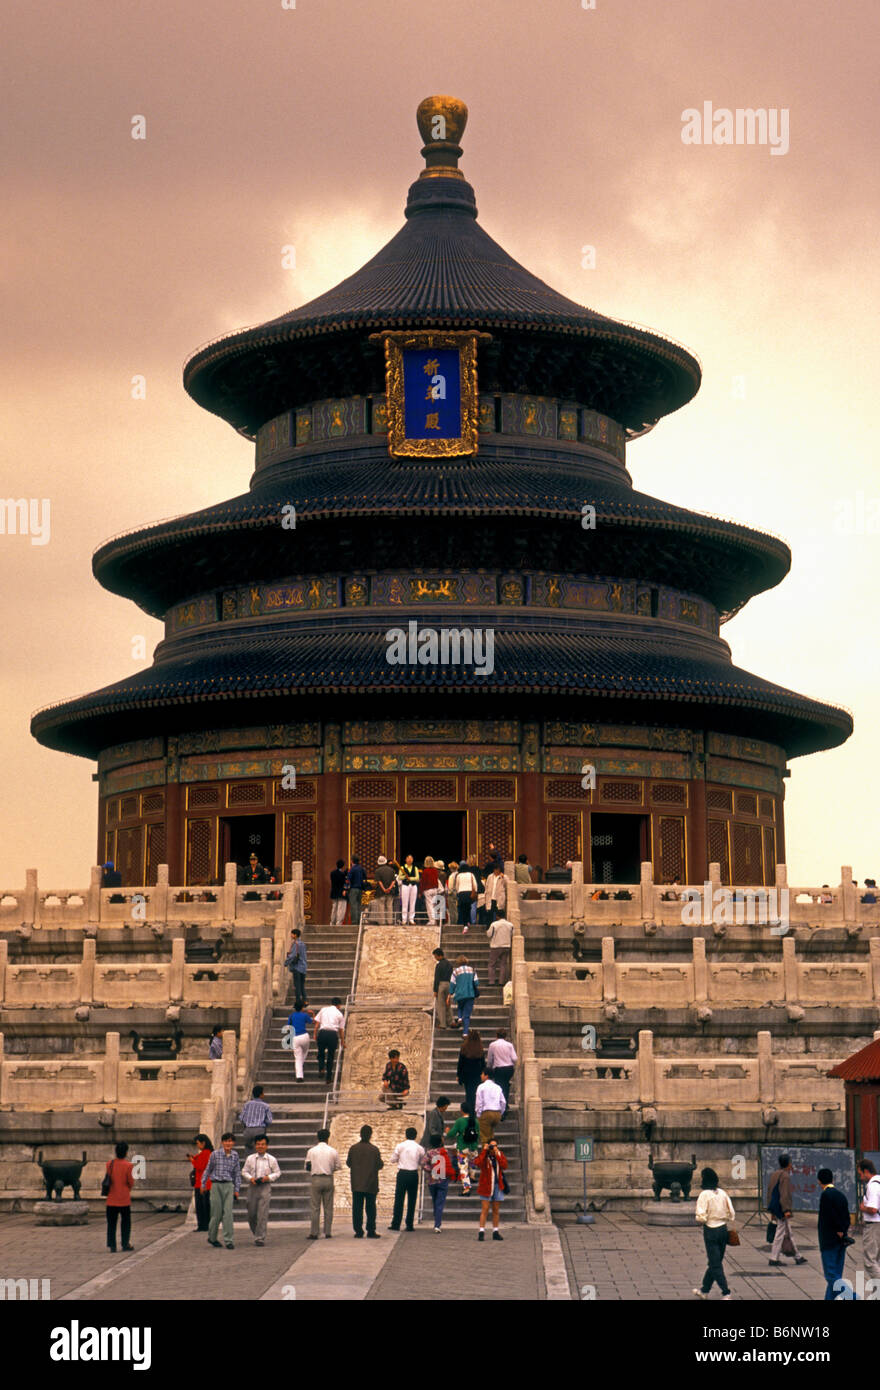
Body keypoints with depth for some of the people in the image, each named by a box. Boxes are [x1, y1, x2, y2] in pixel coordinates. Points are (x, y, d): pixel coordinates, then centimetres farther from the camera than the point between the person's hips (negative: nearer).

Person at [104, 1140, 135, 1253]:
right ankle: (125, 1244, 14)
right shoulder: (127, 1165, -12)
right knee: (126, 1222, 13)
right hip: (124, 1199, -2)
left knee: (111, 1223, 7)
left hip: (111, 1199, 2)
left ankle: (111, 1245, 1)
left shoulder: (110, 1164, -2)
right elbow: (131, 1182, -5)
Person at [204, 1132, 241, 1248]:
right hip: (216, 1185, -2)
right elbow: (208, 1169, 8)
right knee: (217, 1214, 3)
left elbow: (237, 1173, 11)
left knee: (228, 1213, -6)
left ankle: (228, 1241, -3)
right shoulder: (215, 1154, -2)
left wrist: (237, 1189, 8)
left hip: (229, 1186, 2)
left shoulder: (235, 1156, 5)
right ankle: (212, 1238, 23)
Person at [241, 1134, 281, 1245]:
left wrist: (269, 1177, -10)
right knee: (251, 1213, 7)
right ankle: (255, 1234, 31)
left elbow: (277, 1173, 9)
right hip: (252, 1187, 2)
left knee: (262, 1214, -9)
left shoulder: (272, 1159, 4)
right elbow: (244, 1171, 10)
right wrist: (250, 1178, -9)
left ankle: (260, 1238, -6)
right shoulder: (250, 1158, 8)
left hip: (265, 1187, -2)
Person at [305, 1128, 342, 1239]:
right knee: (328, 1208, 8)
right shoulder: (333, 1151, 0)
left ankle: (314, 1233, -1)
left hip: (316, 1179, -1)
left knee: (314, 1208, 2)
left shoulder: (312, 1151, -1)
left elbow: (307, 1167, 3)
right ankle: (328, 1232, 7)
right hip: (329, 1180, 1)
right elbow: (338, 1166, 6)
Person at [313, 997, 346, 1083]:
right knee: (331, 1055, 10)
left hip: (322, 1032, 1)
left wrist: (315, 1034, 11)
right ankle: (329, 1077, 10)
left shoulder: (323, 1009, 14)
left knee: (321, 1053, 19)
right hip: (333, 1034, -1)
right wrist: (342, 1042, 19)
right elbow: (341, 1030, 12)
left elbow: (317, 1023, 7)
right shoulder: (340, 1014, 11)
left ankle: (321, 1069, -5)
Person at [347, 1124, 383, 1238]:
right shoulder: (374, 1149, -9)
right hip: (371, 1184, -1)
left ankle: (358, 1232, 3)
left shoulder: (353, 1148, -4)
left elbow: (349, 1163, 5)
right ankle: (371, 1232, 6)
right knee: (371, 1208, 7)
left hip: (357, 1184, 1)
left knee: (357, 1208, 5)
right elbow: (380, 1165, -6)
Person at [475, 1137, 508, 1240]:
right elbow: (478, 1163, -26)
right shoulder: (484, 1155, -4)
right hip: (486, 1185, -4)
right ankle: (481, 1232, -7)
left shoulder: (500, 1154, 6)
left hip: (498, 1185, 4)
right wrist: (484, 1150, -22)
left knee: (496, 1210, 10)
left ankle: (495, 1232, 16)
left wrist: (497, 1154, -16)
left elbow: (504, 1165, -10)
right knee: (484, 1210, -8)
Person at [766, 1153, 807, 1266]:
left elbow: (769, 1191, 18)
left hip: (775, 1208, 9)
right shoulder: (785, 1176, -14)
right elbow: (784, 1194, -21)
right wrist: (786, 1210, -23)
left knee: (789, 1232, 15)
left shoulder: (774, 1175, 14)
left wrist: (772, 1211, 22)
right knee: (781, 1232, -4)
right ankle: (773, 1258, -3)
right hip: (781, 1208, -9)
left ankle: (798, 1257, 21)